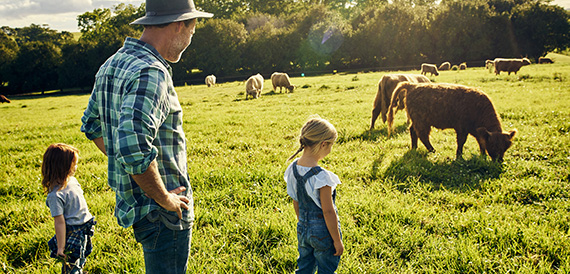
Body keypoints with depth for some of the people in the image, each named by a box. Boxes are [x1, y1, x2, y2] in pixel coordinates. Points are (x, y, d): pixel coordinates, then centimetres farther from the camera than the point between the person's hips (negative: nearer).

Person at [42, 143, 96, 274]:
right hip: (72, 234, -8)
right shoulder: (55, 195, -26)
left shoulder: (72, 180, -1)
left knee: (80, 261, 25)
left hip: (85, 229, 8)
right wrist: (60, 248, -19)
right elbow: (59, 222, -24)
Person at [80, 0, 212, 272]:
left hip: (131, 199, 10)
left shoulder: (112, 64, 9)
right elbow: (134, 147, -35)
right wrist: (165, 199, -22)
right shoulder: (150, 74, -24)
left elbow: (91, 125, 20)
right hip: (161, 211, -10)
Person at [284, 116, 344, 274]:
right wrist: (337, 240, -12)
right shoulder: (321, 176, -27)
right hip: (323, 233, -6)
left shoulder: (293, 168, -5)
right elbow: (328, 211, -22)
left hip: (303, 230, 7)